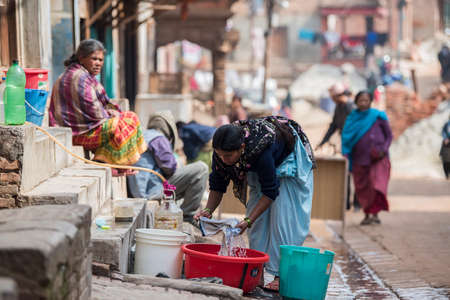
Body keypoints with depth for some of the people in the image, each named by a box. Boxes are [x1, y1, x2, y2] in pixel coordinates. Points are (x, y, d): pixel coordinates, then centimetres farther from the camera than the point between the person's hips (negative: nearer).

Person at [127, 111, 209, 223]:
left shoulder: (143, 137, 22)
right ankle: (187, 215, -6)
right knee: (201, 169, -10)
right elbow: (169, 167, -17)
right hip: (153, 191, -10)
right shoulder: (159, 139, -7)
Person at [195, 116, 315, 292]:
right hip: (258, 168, 6)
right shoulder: (221, 152, -26)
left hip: (288, 160, -6)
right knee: (258, 215, -3)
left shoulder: (260, 150, -44)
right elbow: (217, 185, -13)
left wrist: (248, 221, -39)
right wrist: (208, 210, -30)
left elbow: (270, 191, -35)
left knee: (282, 216, -14)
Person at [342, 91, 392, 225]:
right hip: (360, 158, 3)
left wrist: (384, 150, -10)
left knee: (377, 183, -18)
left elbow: (389, 135, 5)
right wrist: (346, 154, -3)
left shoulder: (378, 116, 0)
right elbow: (347, 138, 11)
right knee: (363, 188, 4)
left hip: (377, 158, -3)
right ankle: (367, 214, 17)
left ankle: (375, 213, -21)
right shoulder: (352, 118, 6)